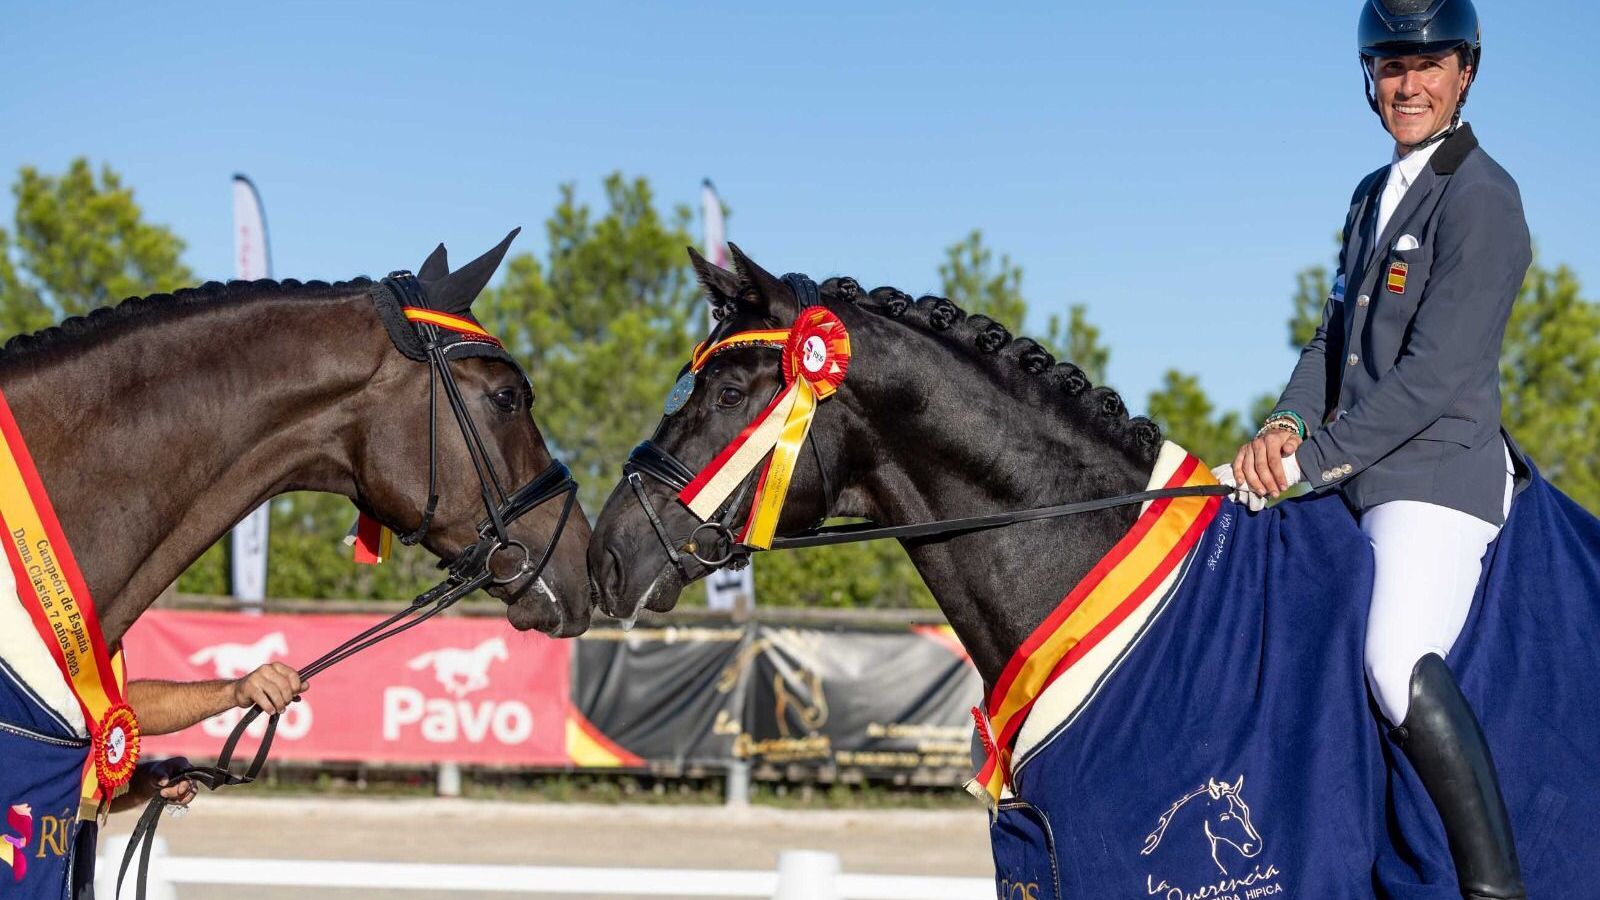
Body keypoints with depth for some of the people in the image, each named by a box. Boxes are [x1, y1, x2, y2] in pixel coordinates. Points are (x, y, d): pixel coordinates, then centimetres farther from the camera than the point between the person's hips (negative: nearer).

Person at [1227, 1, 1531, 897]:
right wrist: (1288, 425, -2)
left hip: (1439, 472, -9)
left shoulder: (1481, 199, -10)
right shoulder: (1374, 195, 18)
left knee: (1399, 662, -27)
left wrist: (1314, 457, -18)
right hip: (1356, 479, 9)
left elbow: (1434, 373, -17)